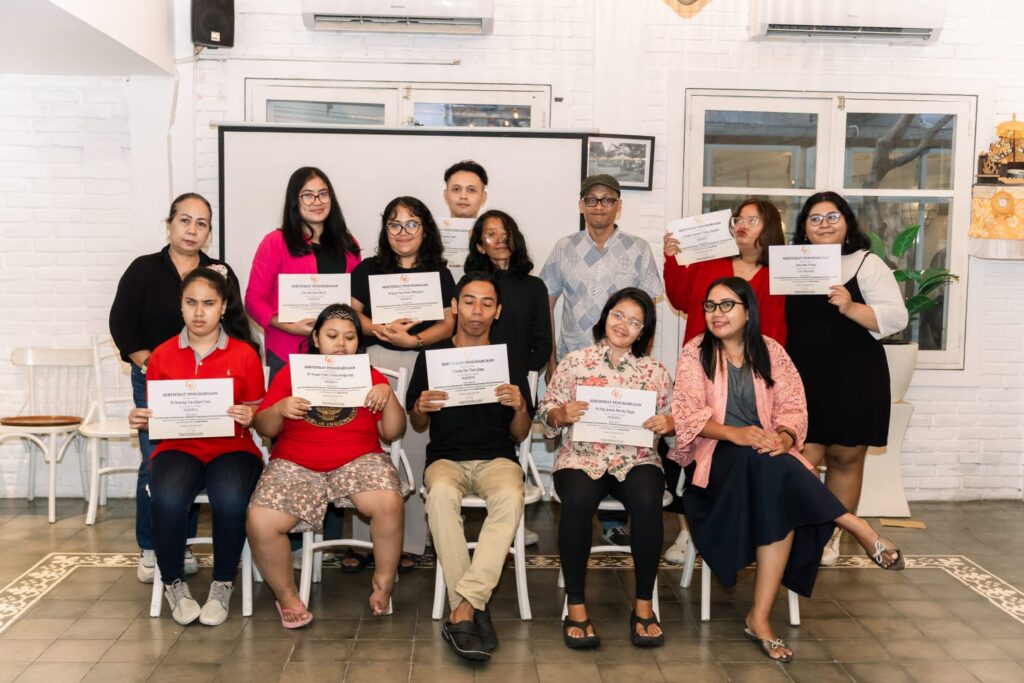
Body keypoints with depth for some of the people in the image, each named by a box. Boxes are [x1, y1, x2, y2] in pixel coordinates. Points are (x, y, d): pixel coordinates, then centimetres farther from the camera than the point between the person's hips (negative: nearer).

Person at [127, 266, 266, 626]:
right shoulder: (162, 355, 6)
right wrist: (142, 420, -8)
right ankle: (173, 584, -5)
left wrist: (248, 419, -18)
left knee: (230, 500, -34)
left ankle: (223, 585, -8)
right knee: (167, 499, -33)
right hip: (178, 448, 1)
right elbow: (155, 416, 14)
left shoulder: (245, 354, 1)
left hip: (232, 448, -1)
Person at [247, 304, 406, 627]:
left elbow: (392, 433, 6)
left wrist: (388, 396, -12)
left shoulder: (371, 377, 10)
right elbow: (263, 429, 6)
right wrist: (280, 409, -15)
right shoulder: (290, 373, 10)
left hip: (358, 461, 0)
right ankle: (286, 595, 0)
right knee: (260, 522, -25)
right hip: (295, 465, 0)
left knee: (390, 503, -31)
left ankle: (384, 583, -6)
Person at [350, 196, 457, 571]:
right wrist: (381, 329, -12)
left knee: (414, 453, -3)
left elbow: (448, 324, 4)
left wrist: (413, 339, -12)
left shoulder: (439, 274, 13)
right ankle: (365, 540, 6)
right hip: (373, 365, 1)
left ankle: (408, 544, 6)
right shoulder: (368, 269, 16)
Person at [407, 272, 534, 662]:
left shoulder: (510, 362, 8)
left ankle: (462, 609, -34)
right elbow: (417, 426, 14)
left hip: (497, 458, 0)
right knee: (441, 494, -36)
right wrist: (422, 408, -10)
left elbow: (520, 436, 9)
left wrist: (520, 407, -13)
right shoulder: (432, 356, 8)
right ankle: (475, 608, -29)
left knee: (511, 498, -36)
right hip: (446, 457, 0)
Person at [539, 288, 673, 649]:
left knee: (647, 502, -33)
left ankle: (644, 605, -14)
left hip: (636, 457, 1)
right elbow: (546, 412, 7)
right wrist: (562, 414, -14)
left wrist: (667, 423, -11)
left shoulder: (656, 371, 11)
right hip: (582, 455, -1)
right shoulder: (574, 362, 8)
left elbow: (674, 422, 11)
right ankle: (576, 606, -18)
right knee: (578, 501, -35)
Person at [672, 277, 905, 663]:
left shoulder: (770, 352, 10)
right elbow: (688, 415, -8)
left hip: (768, 454, 2)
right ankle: (859, 530, -25)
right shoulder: (695, 353, 4)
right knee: (772, 470, -37)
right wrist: (734, 432, -26)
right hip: (714, 454, -2)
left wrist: (782, 438, -20)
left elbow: (793, 409, 3)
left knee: (783, 495, -33)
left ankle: (760, 617, -31)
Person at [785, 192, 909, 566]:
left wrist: (851, 308, -22)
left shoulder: (867, 264, 0)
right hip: (803, 380, 2)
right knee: (803, 458, -7)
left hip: (855, 380, -1)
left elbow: (896, 317, -8)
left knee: (846, 457, 7)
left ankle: (832, 536, 22)